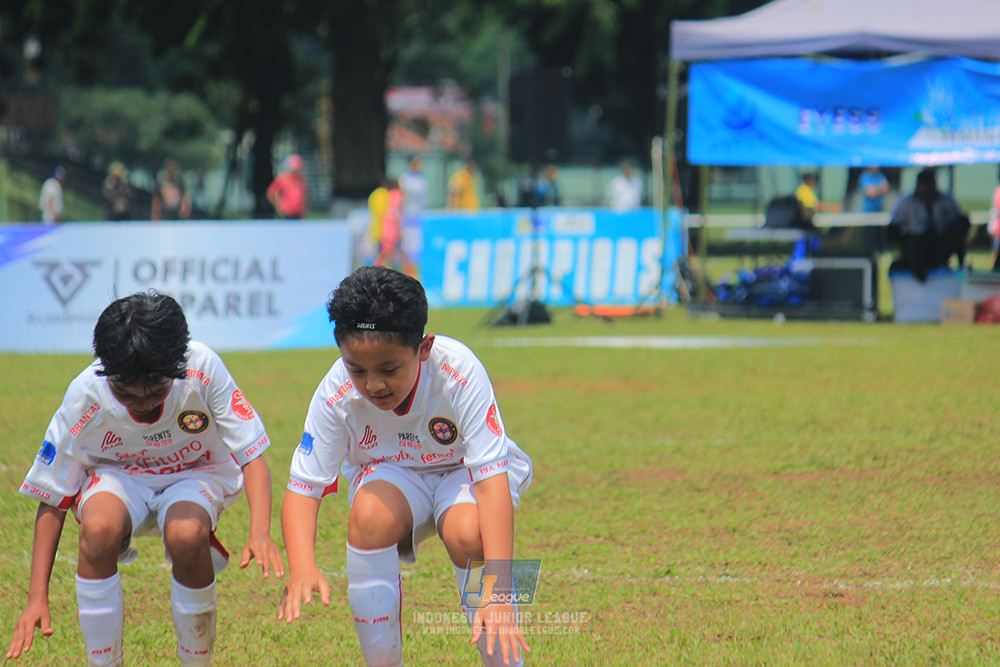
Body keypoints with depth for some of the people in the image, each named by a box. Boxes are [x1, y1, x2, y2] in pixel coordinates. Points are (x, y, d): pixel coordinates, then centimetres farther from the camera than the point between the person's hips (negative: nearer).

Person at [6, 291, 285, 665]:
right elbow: (52, 499, -14)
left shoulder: (204, 369, -27)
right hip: (116, 479, 0)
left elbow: (252, 455, -20)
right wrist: (37, 597, -20)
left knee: (187, 535, -36)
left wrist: (260, 533, -39)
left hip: (194, 475, 0)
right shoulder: (86, 396, -24)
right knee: (99, 527, -36)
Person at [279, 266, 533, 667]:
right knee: (371, 513, -33)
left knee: (468, 532, -35)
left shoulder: (459, 372, -33)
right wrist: (302, 567, -44)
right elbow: (302, 488, -22)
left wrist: (497, 592, -46)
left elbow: (492, 480, -36)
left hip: (463, 472, -2)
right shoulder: (336, 395, -26)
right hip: (391, 476, 2)